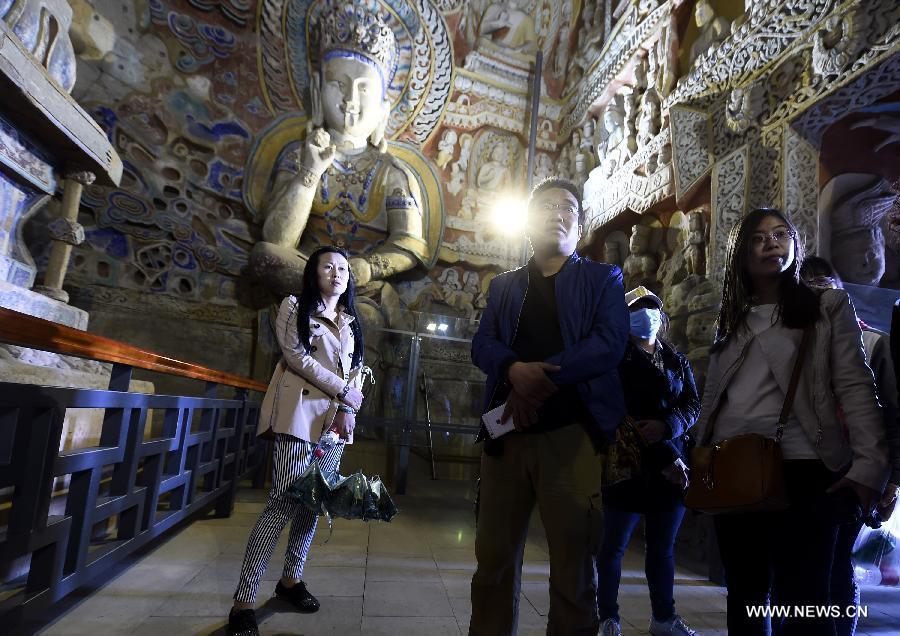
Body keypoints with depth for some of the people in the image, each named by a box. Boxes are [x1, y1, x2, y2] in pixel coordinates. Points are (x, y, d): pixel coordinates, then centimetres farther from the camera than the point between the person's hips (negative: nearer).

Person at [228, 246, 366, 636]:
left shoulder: (351, 322, 19)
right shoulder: (294, 307, 5)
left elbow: (357, 367, 14)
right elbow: (296, 355, -7)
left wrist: (347, 409, -3)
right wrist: (342, 390, -9)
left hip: (337, 418, 6)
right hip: (301, 412, -5)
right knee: (284, 501, -11)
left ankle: (291, 579, 22)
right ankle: (243, 600, -4)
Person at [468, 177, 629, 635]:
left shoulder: (603, 279, 8)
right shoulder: (503, 285, 17)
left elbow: (609, 345, -8)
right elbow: (482, 345, 4)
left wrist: (541, 378, -16)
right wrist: (515, 370, -17)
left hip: (573, 434, -3)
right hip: (506, 433, 3)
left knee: (573, 561, 7)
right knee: (493, 557, 12)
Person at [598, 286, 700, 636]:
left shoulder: (677, 360, 15)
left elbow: (693, 405, 5)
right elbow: (619, 414, -10)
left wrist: (665, 426, -17)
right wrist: (665, 457, -15)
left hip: (672, 465, 5)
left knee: (663, 546, 15)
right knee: (614, 545, 2)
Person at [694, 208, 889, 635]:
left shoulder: (829, 308, 5)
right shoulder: (731, 321, 15)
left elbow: (855, 387, -5)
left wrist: (869, 464, -15)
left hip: (801, 471, -4)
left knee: (801, 599, -1)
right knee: (744, 593, 14)